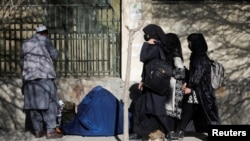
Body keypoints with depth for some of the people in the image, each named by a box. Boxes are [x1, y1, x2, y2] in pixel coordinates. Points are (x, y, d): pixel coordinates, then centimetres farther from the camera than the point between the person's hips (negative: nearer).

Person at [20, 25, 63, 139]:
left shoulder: (25, 44, 21)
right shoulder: (45, 40, 3)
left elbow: (22, 62, 21)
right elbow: (55, 55, 4)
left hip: (29, 76, 6)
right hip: (44, 75, -6)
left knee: (33, 103, 6)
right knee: (49, 102, -6)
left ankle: (38, 131, 9)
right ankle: (50, 131, -11)